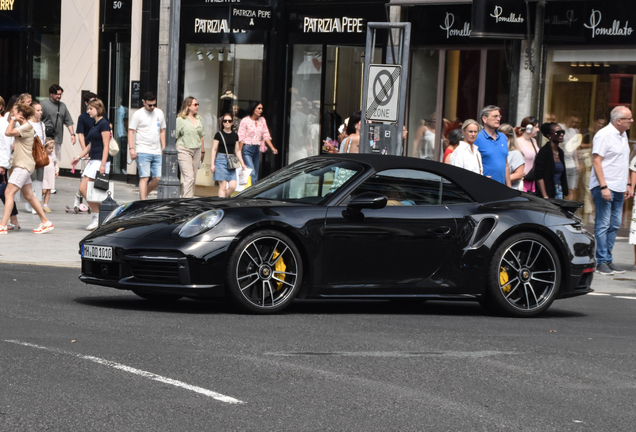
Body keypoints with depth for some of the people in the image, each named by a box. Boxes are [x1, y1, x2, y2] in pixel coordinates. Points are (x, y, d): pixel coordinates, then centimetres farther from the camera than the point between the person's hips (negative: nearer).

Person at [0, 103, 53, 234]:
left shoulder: (27, 127, -14)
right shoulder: (22, 127, 16)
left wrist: (13, 119, -10)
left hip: (23, 165, -10)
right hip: (21, 164, 10)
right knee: (29, 195, 12)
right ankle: (45, 222, 17)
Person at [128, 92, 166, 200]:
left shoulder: (159, 113, 14)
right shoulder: (138, 114, -2)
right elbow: (131, 131, -3)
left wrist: (163, 148, 16)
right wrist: (131, 148, -12)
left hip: (157, 152, 5)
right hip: (143, 152, -5)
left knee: (158, 178, 1)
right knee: (144, 178, -10)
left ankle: (143, 194, 23)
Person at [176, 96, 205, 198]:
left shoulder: (198, 119, 13)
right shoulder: (180, 119, -6)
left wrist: (202, 151, 22)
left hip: (196, 150, 6)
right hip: (184, 150, -6)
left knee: (193, 179, 5)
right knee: (189, 177, -13)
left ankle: (185, 196, 14)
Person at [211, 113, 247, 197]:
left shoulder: (235, 135, 12)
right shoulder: (219, 134, 0)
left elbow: (237, 151, 18)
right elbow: (214, 150, 0)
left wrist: (242, 163, 13)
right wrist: (212, 164, -6)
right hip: (221, 160, -4)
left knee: (233, 186, -6)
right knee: (223, 186, -8)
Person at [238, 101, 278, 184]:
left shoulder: (262, 120, 9)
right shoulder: (245, 121, -7)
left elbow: (266, 135, 11)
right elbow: (241, 138, -7)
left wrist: (272, 148, 0)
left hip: (257, 149, 6)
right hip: (247, 149, -6)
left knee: (255, 174, 7)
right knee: (251, 173, -17)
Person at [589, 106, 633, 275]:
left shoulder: (623, 135, 15)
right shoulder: (604, 135, -12)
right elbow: (596, 161, -16)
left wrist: (628, 184, 18)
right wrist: (604, 187, -21)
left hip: (619, 189, 8)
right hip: (604, 187, -8)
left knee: (614, 226, 9)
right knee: (603, 225, -6)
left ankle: (608, 260, 15)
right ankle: (601, 262, -2)